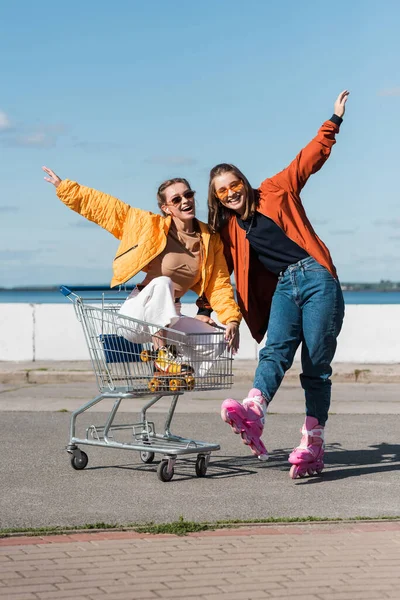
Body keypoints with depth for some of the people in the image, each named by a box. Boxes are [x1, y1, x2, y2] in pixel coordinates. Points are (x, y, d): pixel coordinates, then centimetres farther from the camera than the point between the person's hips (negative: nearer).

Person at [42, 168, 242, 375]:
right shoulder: (150, 225, -6)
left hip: (169, 318, 4)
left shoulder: (210, 240, 3)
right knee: (162, 283, -34)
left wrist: (232, 319, -13)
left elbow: (220, 285, 1)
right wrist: (64, 187, -3)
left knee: (218, 343, -15)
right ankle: (161, 353, -27)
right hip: (135, 315, -4)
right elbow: (104, 206, -3)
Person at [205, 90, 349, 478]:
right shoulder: (228, 230, 17)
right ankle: (252, 416, -48)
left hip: (316, 278, -3)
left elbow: (311, 157, 10)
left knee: (316, 366, -6)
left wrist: (334, 121, 9)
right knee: (275, 351, -23)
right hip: (283, 287, 3)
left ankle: (312, 445, -8)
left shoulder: (275, 191, 7)